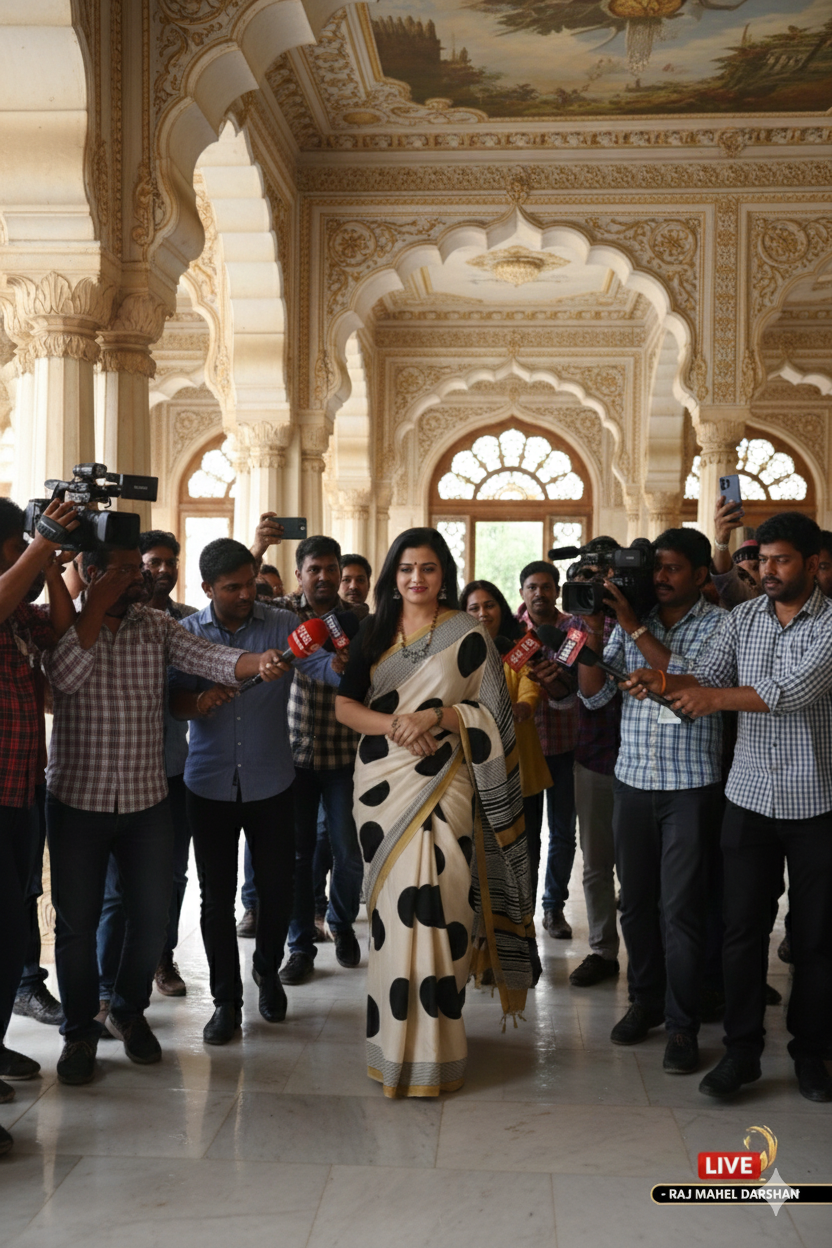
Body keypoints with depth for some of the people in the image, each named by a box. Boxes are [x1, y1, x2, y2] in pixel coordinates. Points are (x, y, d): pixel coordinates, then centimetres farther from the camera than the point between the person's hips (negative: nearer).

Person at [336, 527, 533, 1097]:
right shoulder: (374, 633, 11)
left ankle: (432, 1049, 3)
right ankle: (394, 1037, 18)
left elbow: (494, 714, -1)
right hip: (383, 785, 3)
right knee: (392, 907, 5)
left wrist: (438, 716, -17)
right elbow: (344, 705, 5)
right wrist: (393, 723, -13)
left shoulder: (467, 634, 2)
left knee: (434, 907, -8)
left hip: (443, 787, -3)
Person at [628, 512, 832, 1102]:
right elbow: (706, 677, 0)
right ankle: (742, 1051, 15)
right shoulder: (744, 617, 7)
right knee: (743, 928, 4)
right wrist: (662, 681, -20)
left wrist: (719, 696, -21)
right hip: (750, 795, 3)